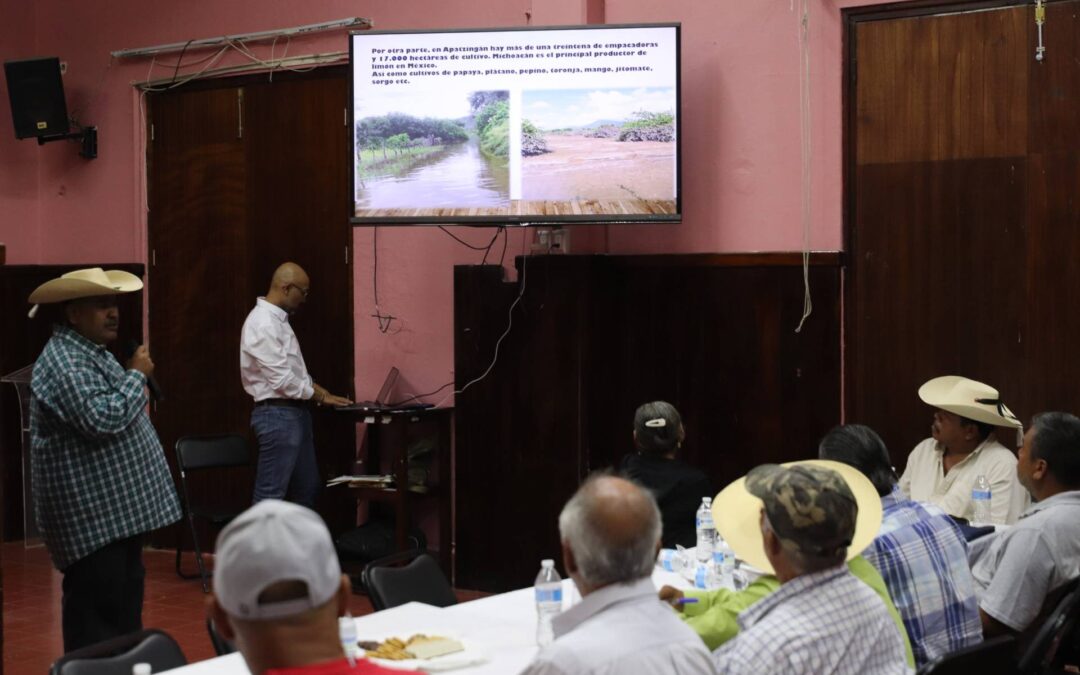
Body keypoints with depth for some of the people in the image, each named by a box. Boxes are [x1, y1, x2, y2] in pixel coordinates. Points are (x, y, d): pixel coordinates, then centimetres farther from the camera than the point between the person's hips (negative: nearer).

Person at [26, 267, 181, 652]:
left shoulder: (92, 352, 16)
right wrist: (137, 374, -18)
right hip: (92, 514, -11)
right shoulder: (64, 362, -18)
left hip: (118, 508, 11)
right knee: (96, 617, -6)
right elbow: (102, 418, -29)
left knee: (124, 604, 16)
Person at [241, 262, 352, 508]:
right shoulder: (263, 324, -19)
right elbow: (281, 379, -21)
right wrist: (319, 396, -9)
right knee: (271, 493, -6)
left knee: (307, 487, 16)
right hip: (277, 415, -11)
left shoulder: (278, 319, 14)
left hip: (295, 412, 11)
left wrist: (318, 389, 8)